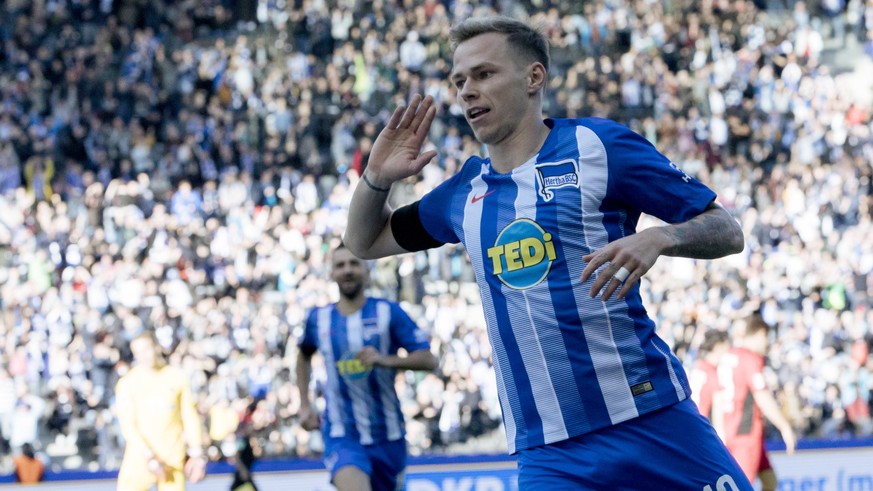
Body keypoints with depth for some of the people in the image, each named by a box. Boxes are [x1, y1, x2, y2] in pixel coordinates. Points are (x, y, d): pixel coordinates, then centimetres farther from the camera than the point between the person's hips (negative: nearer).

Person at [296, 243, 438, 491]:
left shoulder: (388, 312, -4)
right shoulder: (318, 319, 3)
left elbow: (429, 359, -9)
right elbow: (304, 355, 25)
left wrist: (385, 360, -25)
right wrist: (304, 405, 16)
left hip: (387, 435, 1)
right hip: (343, 436, -1)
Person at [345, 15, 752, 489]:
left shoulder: (597, 144, 0)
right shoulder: (466, 189, 15)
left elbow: (728, 232, 0)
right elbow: (365, 242, 29)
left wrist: (657, 238, -21)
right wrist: (377, 177, 9)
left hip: (652, 423, -3)